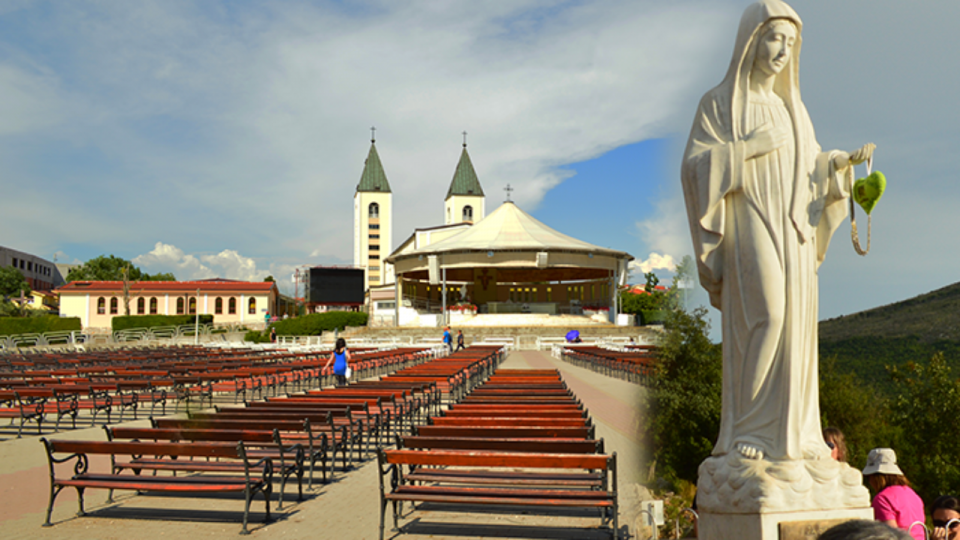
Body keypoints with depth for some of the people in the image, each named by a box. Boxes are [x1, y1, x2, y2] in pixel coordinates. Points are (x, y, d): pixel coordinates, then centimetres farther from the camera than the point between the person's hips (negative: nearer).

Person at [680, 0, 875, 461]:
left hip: (792, 232, 6)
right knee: (766, 316, -21)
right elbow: (696, 168, -10)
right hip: (750, 228, -6)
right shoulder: (719, 102, 1)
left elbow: (809, 167, 19)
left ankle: (792, 431, 7)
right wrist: (754, 144, -18)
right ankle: (745, 430, -12)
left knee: (794, 324, 1)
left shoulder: (790, 107, 19)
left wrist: (845, 160, -2)